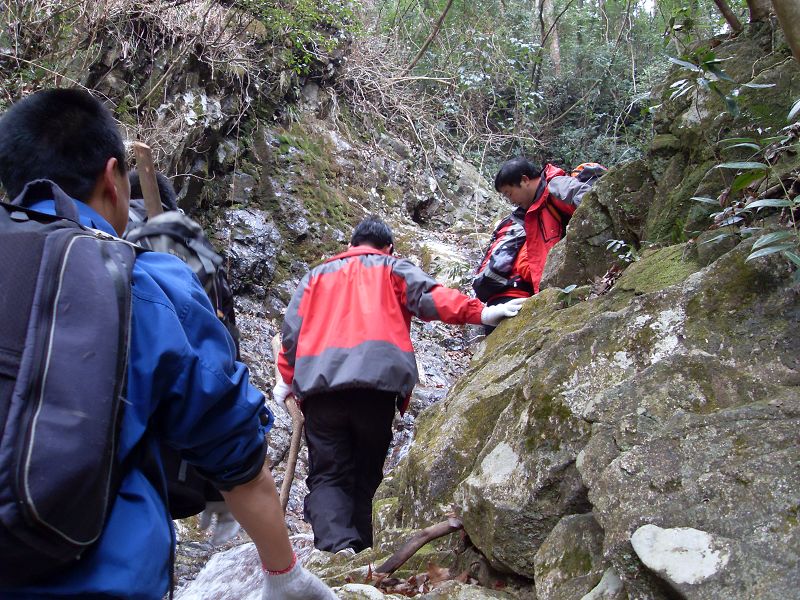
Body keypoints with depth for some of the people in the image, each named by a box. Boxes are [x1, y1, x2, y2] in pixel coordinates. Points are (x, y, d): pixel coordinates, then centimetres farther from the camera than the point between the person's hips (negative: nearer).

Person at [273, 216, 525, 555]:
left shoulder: (317, 275, 28)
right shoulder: (394, 268, 21)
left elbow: (292, 327, 18)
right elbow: (428, 297, 0)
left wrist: (286, 378, 24)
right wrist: (479, 313, -10)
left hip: (319, 384, 1)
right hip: (377, 381, -1)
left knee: (327, 476, 1)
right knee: (365, 474, 12)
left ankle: (338, 545, -23)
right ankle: (359, 551, 4)